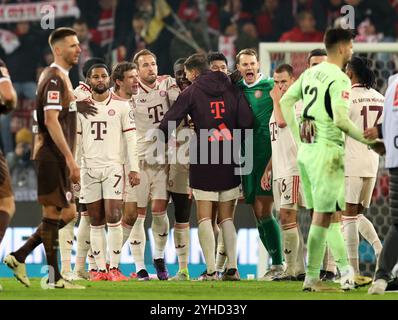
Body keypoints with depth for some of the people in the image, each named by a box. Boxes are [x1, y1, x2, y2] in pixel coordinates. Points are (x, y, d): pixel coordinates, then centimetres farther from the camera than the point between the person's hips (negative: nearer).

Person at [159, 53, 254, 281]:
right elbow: (247, 122, -1)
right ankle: (232, 267, 0)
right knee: (227, 218, 11)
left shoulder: (191, 92, -1)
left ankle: (211, 270, -8)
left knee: (205, 217, 1)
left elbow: (169, 123, -5)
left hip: (203, 161, -3)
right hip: (231, 160, 3)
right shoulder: (232, 90, 6)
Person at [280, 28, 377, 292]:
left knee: (331, 213, 14)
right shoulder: (339, 79, -14)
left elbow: (285, 101, 17)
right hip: (327, 151, -8)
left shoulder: (310, 73, 10)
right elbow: (340, 119, -22)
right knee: (323, 216, -4)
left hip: (306, 151, 8)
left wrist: (298, 136, 19)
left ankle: (346, 269, 17)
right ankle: (312, 278, -2)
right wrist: (366, 139, -9)